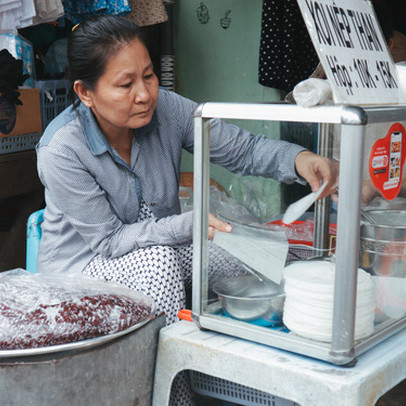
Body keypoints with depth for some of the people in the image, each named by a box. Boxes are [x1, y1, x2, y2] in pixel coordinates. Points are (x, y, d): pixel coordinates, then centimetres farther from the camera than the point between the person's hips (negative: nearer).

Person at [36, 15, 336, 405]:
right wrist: (187, 225, -34)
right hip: (83, 265, -4)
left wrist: (298, 159, -31)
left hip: (157, 254, 5)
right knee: (157, 259, -33)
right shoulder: (60, 152, -25)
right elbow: (110, 240, -22)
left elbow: (243, 149, -11)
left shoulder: (165, 108, -15)